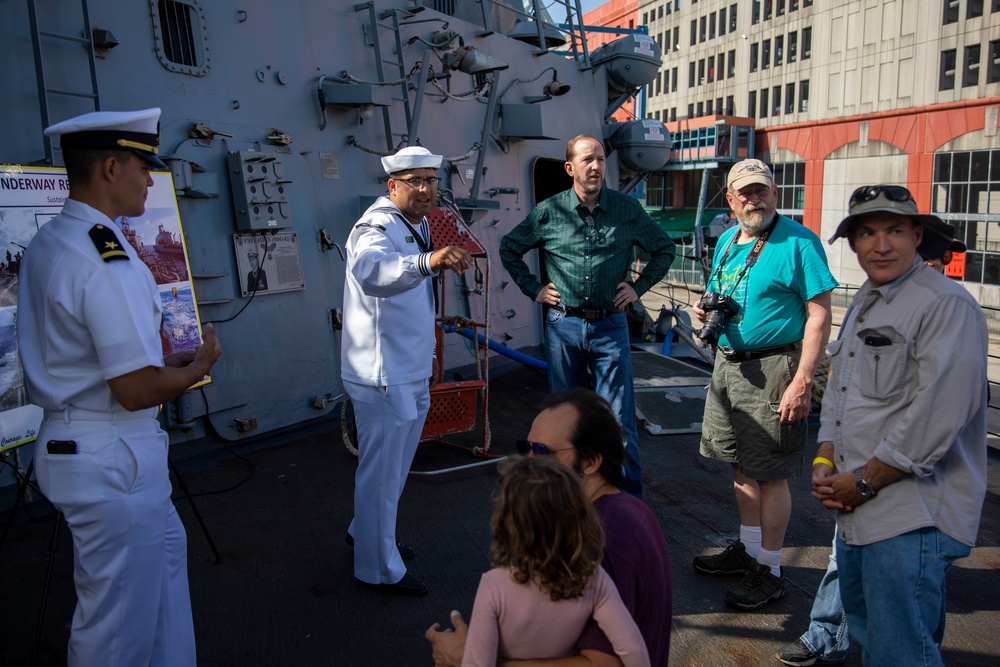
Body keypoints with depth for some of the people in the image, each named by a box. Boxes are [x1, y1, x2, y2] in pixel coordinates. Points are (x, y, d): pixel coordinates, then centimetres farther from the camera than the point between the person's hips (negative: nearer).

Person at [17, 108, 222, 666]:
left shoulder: (47, 244, 8)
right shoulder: (107, 258, -23)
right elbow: (138, 390, -25)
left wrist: (166, 359, 12)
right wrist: (201, 365, -7)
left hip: (70, 444, 10)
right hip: (113, 458, -10)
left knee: (167, 550, 28)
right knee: (120, 622, 8)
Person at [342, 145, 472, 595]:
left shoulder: (418, 226, 13)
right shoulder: (379, 226, -18)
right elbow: (369, 270, -44)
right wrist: (428, 262, -60)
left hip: (410, 373, 10)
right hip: (383, 376, -10)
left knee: (395, 466, 24)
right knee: (382, 470, 3)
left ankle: (366, 532, 45)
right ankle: (378, 569, 21)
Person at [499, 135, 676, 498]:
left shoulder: (628, 209, 1)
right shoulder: (549, 212, 0)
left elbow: (664, 249, 14)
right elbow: (509, 248, 13)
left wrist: (638, 287, 5)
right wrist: (533, 289, 6)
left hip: (610, 325, -1)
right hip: (564, 325, 1)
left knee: (619, 417, -1)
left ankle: (630, 499, 12)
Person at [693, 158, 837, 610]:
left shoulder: (798, 242, -11)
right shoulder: (726, 241, 11)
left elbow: (819, 315, -16)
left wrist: (801, 382, -22)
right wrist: (707, 310, 0)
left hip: (772, 369, -7)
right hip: (728, 363, 7)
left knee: (771, 474, 1)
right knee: (742, 465, 17)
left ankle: (769, 572, 16)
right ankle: (747, 549, 34)